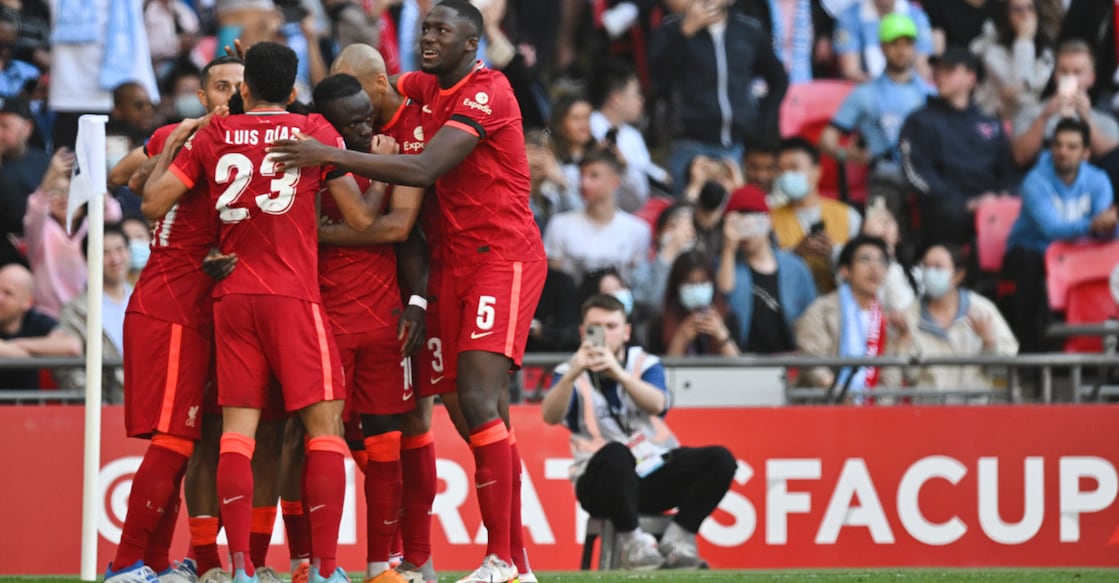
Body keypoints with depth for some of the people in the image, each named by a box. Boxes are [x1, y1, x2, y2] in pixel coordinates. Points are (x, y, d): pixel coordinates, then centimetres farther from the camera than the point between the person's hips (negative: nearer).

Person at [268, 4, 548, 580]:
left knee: (478, 399, -19)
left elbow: (423, 170, -23)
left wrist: (331, 156, -26)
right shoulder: (428, 86, 13)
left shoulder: (486, 94, -15)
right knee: (481, 411, 5)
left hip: (504, 257, -9)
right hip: (459, 262, 9)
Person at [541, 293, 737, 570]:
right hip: (604, 481, -3)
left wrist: (618, 372, -35)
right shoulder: (570, 373, 4)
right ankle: (633, 542, -24)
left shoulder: (646, 364, 8)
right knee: (615, 453, -38)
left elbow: (657, 404, -16)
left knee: (719, 459, -20)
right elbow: (550, 416, -17)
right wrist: (573, 374, -36)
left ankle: (678, 538, -11)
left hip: (655, 473, 3)